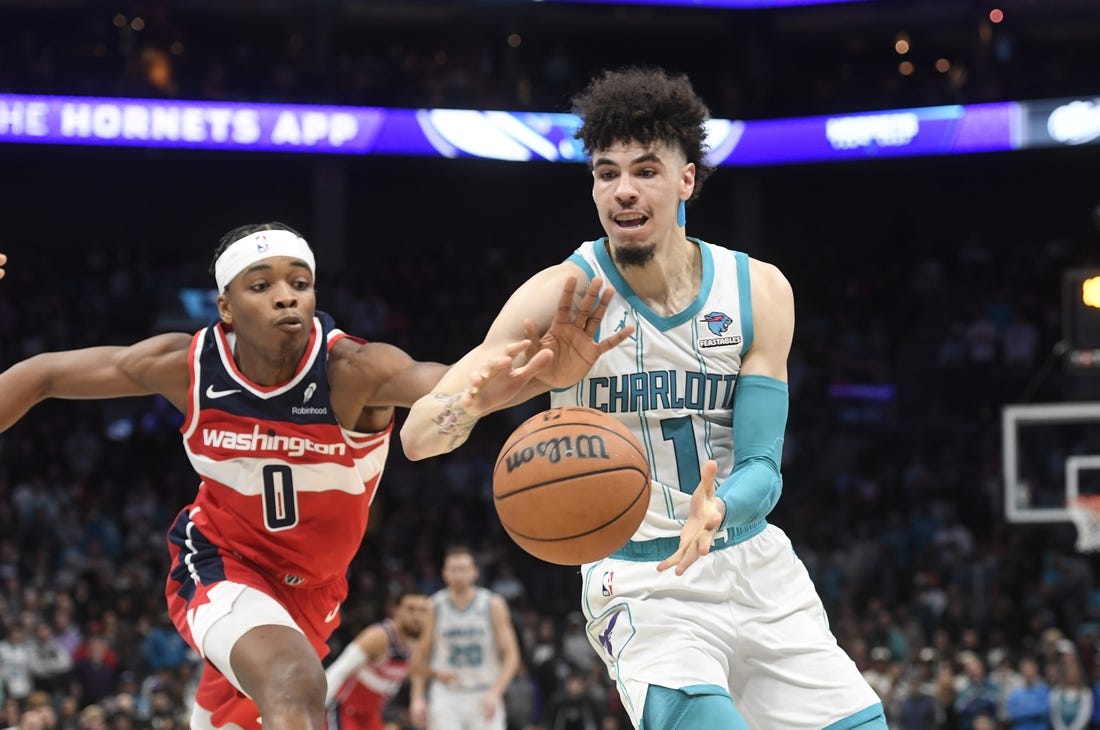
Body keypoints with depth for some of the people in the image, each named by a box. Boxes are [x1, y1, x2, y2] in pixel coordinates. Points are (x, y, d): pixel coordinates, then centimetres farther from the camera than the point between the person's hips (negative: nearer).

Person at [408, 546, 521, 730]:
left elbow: (511, 656, -5)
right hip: (446, 696, 0)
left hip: (484, 699, 0)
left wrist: (495, 693, -18)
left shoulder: (493, 605, -4)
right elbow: (420, 655, 9)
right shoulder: (434, 607, -1)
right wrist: (417, 698, 0)